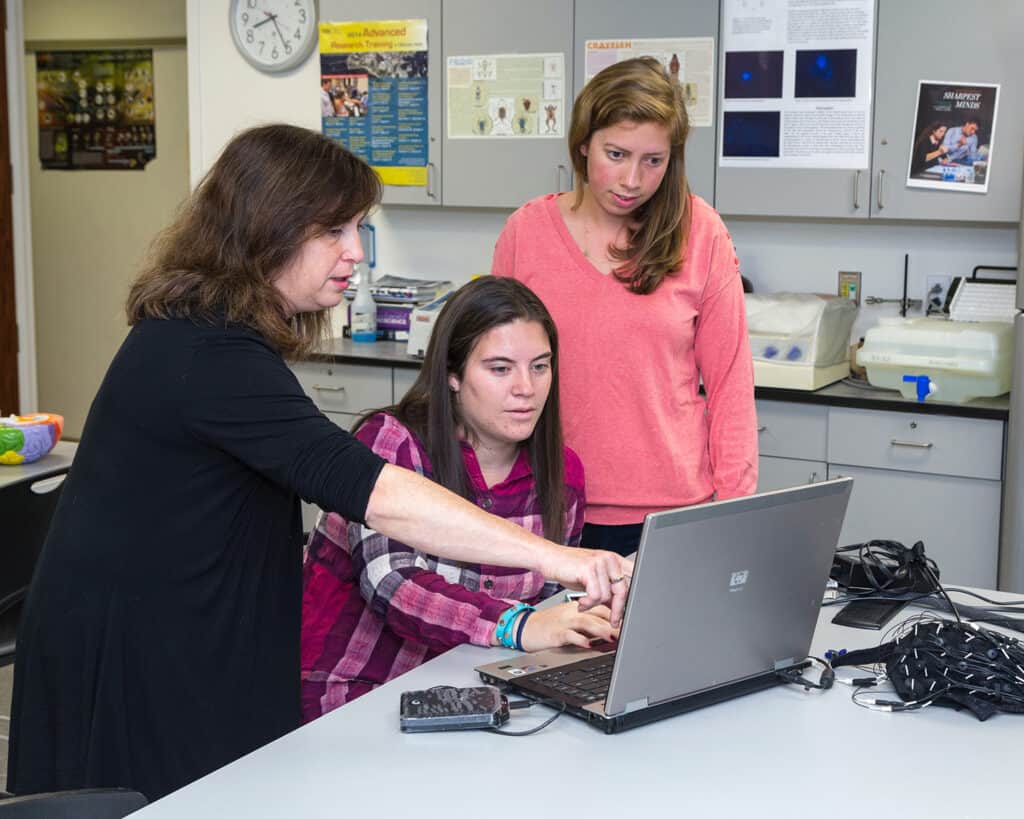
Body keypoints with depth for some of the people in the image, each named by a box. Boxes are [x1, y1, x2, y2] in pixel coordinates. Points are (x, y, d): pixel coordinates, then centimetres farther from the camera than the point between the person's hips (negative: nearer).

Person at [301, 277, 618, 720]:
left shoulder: (562, 473, 4)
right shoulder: (390, 442, -12)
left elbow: (547, 604, 12)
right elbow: (390, 581, -27)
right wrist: (515, 625, -40)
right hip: (349, 696, -5)